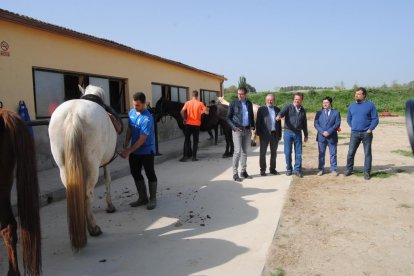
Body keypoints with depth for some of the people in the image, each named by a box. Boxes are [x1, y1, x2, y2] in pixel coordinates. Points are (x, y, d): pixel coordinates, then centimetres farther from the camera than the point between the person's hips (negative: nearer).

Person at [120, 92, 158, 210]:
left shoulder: (147, 118, -23)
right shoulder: (131, 113, 1)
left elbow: (142, 139, -25)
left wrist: (128, 151, -24)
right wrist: (126, 144, 0)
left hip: (146, 151, -8)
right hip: (134, 150, 8)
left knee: (150, 174, 4)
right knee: (135, 173, 14)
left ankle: (153, 199, 17)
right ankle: (143, 198, 27)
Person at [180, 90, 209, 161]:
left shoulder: (188, 103, -2)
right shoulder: (200, 103, -2)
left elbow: (182, 111, -12)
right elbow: (206, 112, -5)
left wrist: (184, 119, 0)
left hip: (188, 124, 1)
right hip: (197, 125, 0)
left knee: (187, 140, 7)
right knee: (195, 141, 8)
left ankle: (184, 157, 4)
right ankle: (194, 157, 7)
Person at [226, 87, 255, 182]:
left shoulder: (249, 103, 10)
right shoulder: (233, 103, -2)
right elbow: (228, 118, -1)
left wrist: (252, 126, 4)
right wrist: (234, 127, -13)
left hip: (247, 130, 5)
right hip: (237, 130, -5)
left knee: (244, 152, 10)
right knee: (237, 151, -10)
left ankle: (243, 171, 19)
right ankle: (235, 173, -4)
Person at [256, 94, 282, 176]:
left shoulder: (277, 110, 10)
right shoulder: (261, 109, 0)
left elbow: (279, 123, 11)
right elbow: (258, 122, -3)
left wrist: (280, 134, 8)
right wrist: (258, 133, -10)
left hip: (275, 134, 4)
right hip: (265, 134, -3)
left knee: (274, 153, 11)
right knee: (263, 153, 3)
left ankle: (272, 169, 22)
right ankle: (262, 170, 11)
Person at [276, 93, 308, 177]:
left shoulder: (303, 110, 13)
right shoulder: (288, 107, 1)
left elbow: (304, 123, 18)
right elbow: (282, 112, -20)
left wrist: (306, 135, 18)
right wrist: (279, 116, -43)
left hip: (298, 133, 3)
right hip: (288, 132, -3)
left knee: (298, 152, 3)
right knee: (288, 152, 2)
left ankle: (297, 170, 11)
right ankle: (289, 169, 15)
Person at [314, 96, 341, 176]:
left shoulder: (336, 113, 6)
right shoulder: (319, 113, 10)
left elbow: (337, 124, -4)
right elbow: (316, 124, 1)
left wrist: (328, 132, -16)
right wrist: (322, 132, -14)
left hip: (332, 137, -1)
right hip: (321, 137, 1)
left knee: (333, 154, 4)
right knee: (321, 154, 5)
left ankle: (333, 170, 12)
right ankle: (321, 169, 12)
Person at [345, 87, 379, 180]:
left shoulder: (370, 105, -2)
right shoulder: (352, 106, 8)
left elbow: (375, 119, -2)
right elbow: (349, 119, 18)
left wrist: (370, 129, -10)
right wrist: (353, 127, 7)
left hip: (366, 133, -3)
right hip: (354, 133, 3)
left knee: (367, 153, 4)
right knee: (350, 152, 2)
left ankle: (367, 172, 12)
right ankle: (349, 169, 16)